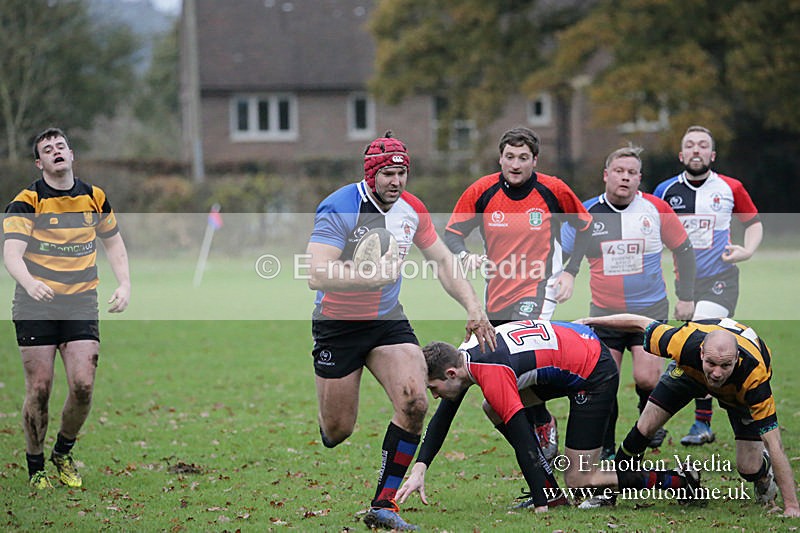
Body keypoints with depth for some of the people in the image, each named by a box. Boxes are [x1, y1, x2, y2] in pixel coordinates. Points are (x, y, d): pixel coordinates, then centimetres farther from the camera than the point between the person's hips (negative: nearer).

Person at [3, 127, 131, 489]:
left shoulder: (95, 198, 7)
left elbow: (113, 242, 21)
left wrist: (125, 285, 6)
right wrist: (30, 283, -38)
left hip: (81, 304, 3)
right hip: (35, 306, -3)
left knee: (83, 384, -9)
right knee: (39, 388, -4)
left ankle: (64, 453, 16)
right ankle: (35, 467, 13)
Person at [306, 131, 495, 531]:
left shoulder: (412, 209, -2)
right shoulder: (339, 209, -21)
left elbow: (443, 261, 10)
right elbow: (317, 275, -29)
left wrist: (473, 307, 0)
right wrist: (372, 276, -33)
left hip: (388, 321, 4)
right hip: (338, 325, -4)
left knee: (414, 403, -18)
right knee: (338, 431, 2)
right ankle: (327, 426, 44)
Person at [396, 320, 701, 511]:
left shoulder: (490, 372, -27)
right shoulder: (463, 356, 0)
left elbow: (522, 437, -29)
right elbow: (443, 417, 12)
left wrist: (540, 503, -27)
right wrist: (420, 469, 2)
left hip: (595, 375, -10)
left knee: (579, 480, -6)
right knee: (494, 409, 4)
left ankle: (679, 483, 1)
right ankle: (550, 491, 6)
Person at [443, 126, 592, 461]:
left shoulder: (554, 191, -7)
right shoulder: (482, 191, -4)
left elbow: (586, 228, 7)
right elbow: (452, 232, -1)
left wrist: (570, 272, 0)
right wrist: (465, 255, -22)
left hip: (538, 289, -4)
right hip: (497, 295, 4)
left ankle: (543, 425, -6)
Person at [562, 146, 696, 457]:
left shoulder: (656, 209, -5)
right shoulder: (585, 214, -5)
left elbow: (683, 250, 7)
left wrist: (686, 297, 6)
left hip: (650, 311, -1)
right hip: (604, 313, 1)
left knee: (646, 378, -12)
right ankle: (605, 450, 13)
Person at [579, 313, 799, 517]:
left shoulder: (754, 377, -45)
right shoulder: (685, 343, -42)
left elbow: (775, 445, -42)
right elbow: (642, 323, -22)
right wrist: (591, 321, -11)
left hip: (738, 390, -1)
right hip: (689, 369, 2)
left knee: (749, 469, -11)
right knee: (644, 428, -7)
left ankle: (764, 467, 27)